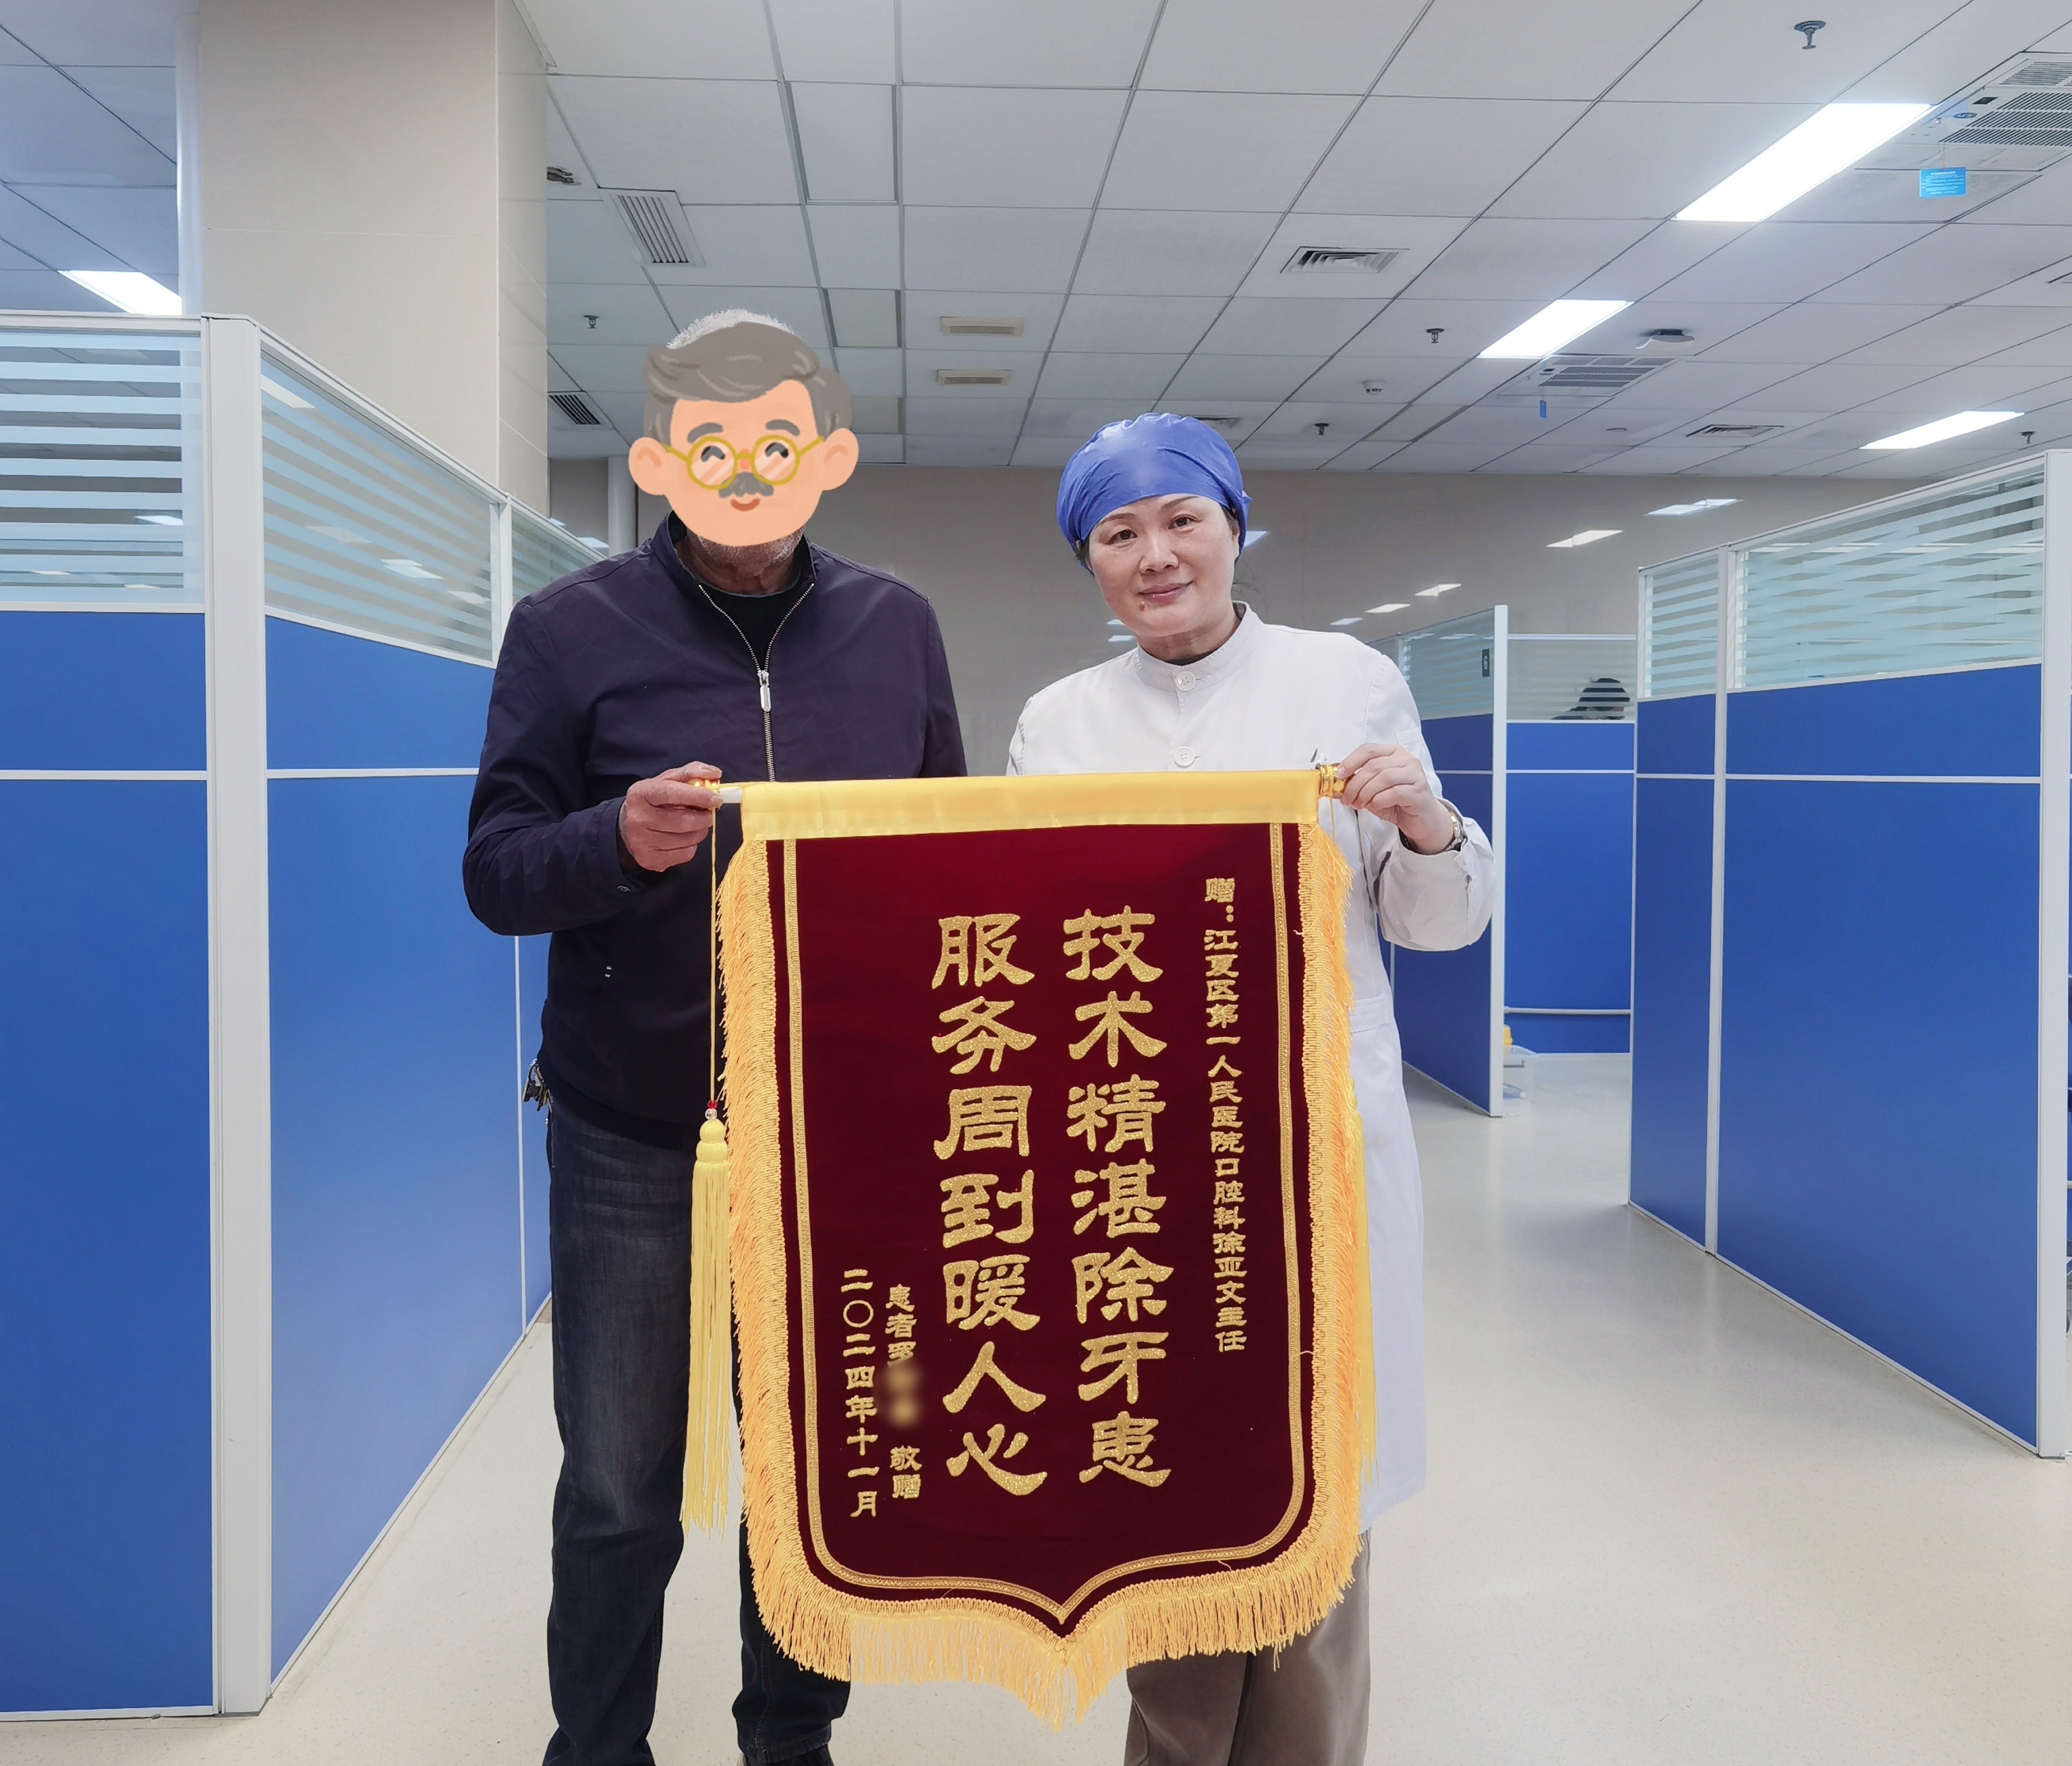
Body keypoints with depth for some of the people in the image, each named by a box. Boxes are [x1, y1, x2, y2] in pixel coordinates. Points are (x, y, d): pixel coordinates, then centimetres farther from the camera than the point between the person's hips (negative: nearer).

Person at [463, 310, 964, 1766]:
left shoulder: (895, 627, 5)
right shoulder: (572, 628, -2)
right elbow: (495, 869, -4)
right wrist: (617, 840, -25)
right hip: (632, 1137, -2)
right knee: (618, 1492, 8)